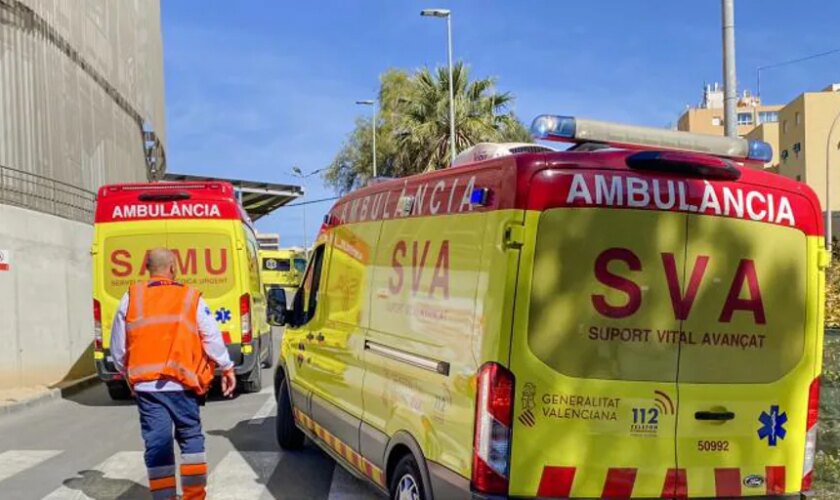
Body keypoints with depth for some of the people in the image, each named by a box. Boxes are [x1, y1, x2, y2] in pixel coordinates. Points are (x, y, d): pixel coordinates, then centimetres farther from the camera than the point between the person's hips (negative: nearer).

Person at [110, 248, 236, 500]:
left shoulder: (131, 299, 6)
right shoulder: (191, 298, 1)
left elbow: (118, 348, 10)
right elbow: (212, 340, 1)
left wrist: (129, 376, 25)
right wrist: (227, 368, 15)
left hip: (145, 385, 1)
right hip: (182, 384, -1)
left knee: (157, 444, 5)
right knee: (191, 438, 15)